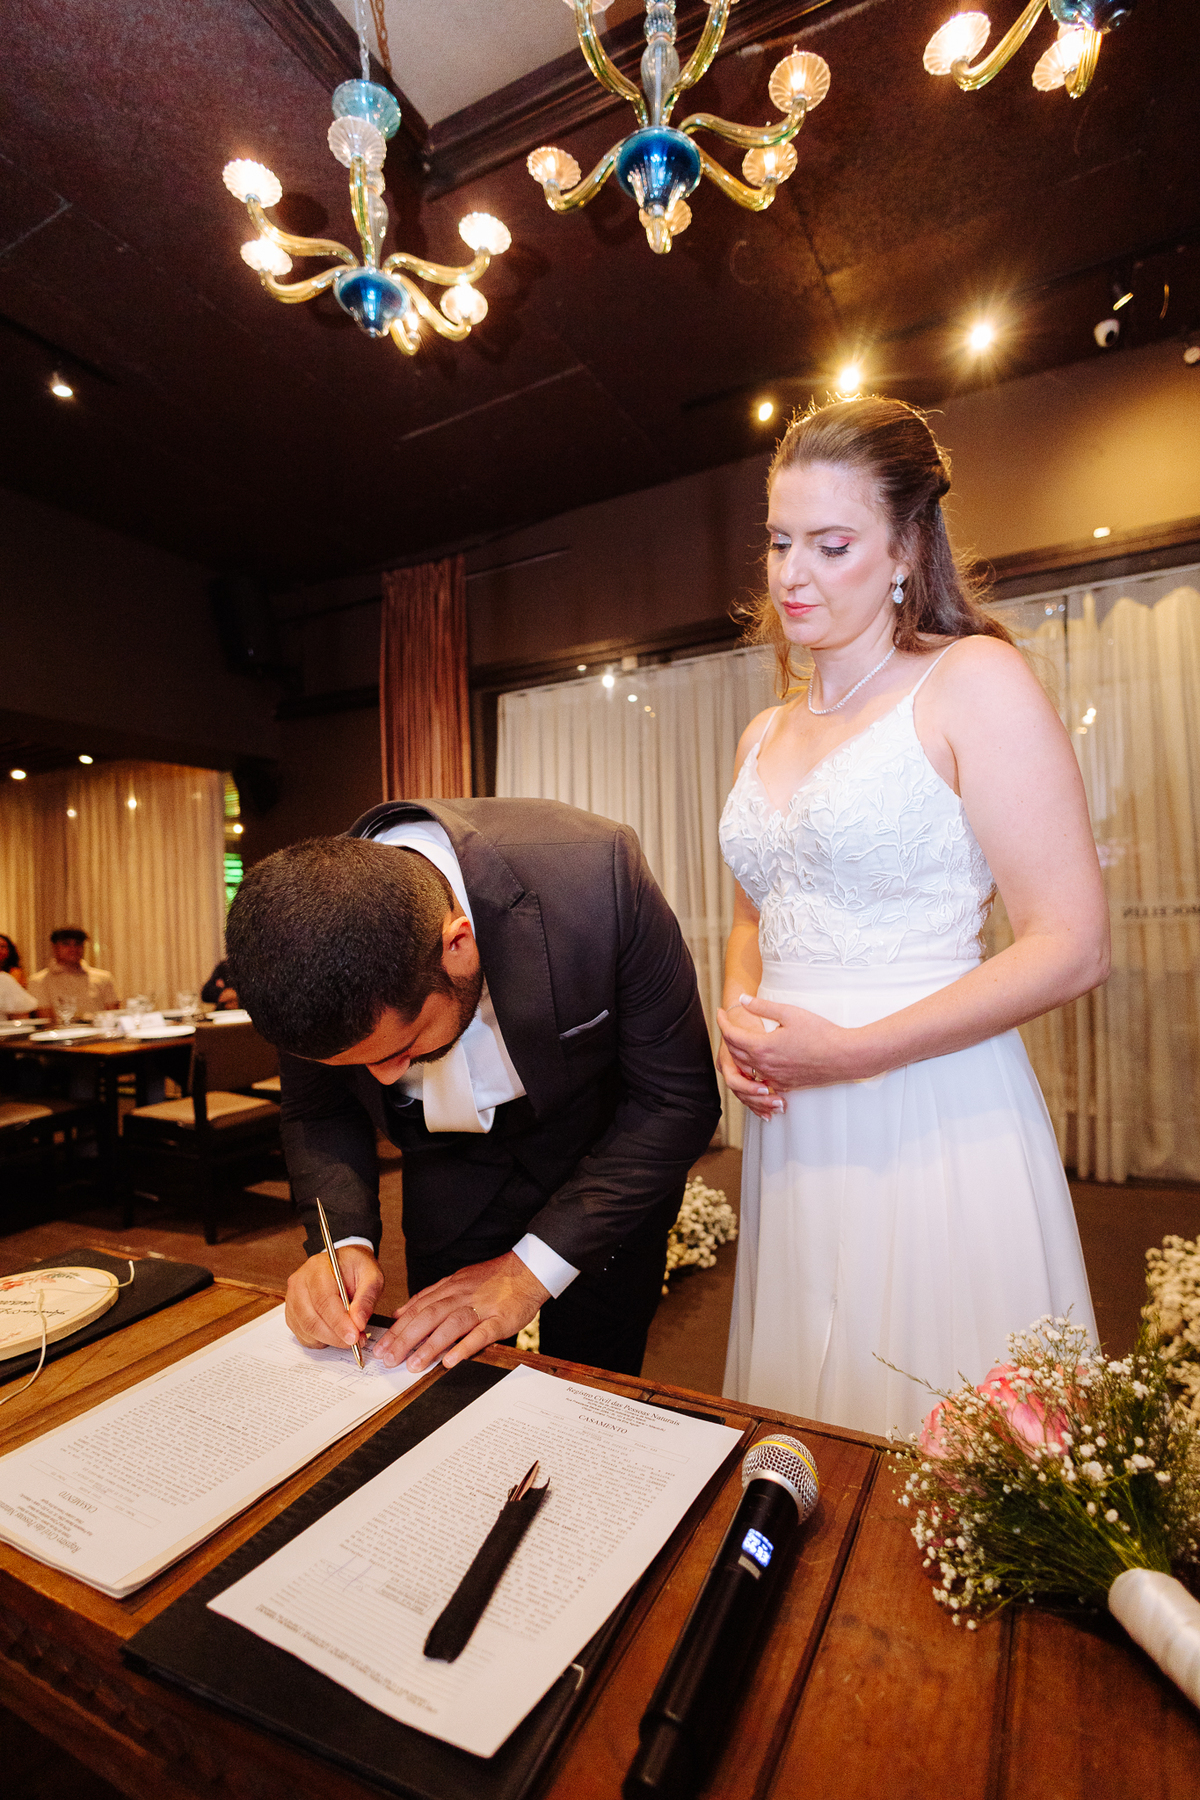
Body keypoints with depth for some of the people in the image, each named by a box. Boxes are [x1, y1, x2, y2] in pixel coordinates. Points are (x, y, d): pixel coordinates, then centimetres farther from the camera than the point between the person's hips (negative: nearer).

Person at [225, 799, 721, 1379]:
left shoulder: (596, 873, -36)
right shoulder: (303, 956, -25)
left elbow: (677, 1097, -24)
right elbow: (316, 1111, -4)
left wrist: (529, 1269, -26)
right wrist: (343, 1240, -23)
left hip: (605, 1153, -1)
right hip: (452, 1168, 2)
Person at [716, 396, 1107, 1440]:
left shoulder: (974, 680, -6)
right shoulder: (765, 737, 13)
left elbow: (1073, 947, -11)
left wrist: (850, 1050, -15)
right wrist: (738, 1015, 1)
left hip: (935, 1114, -5)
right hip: (792, 1124, 6)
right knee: (809, 1456, 18)